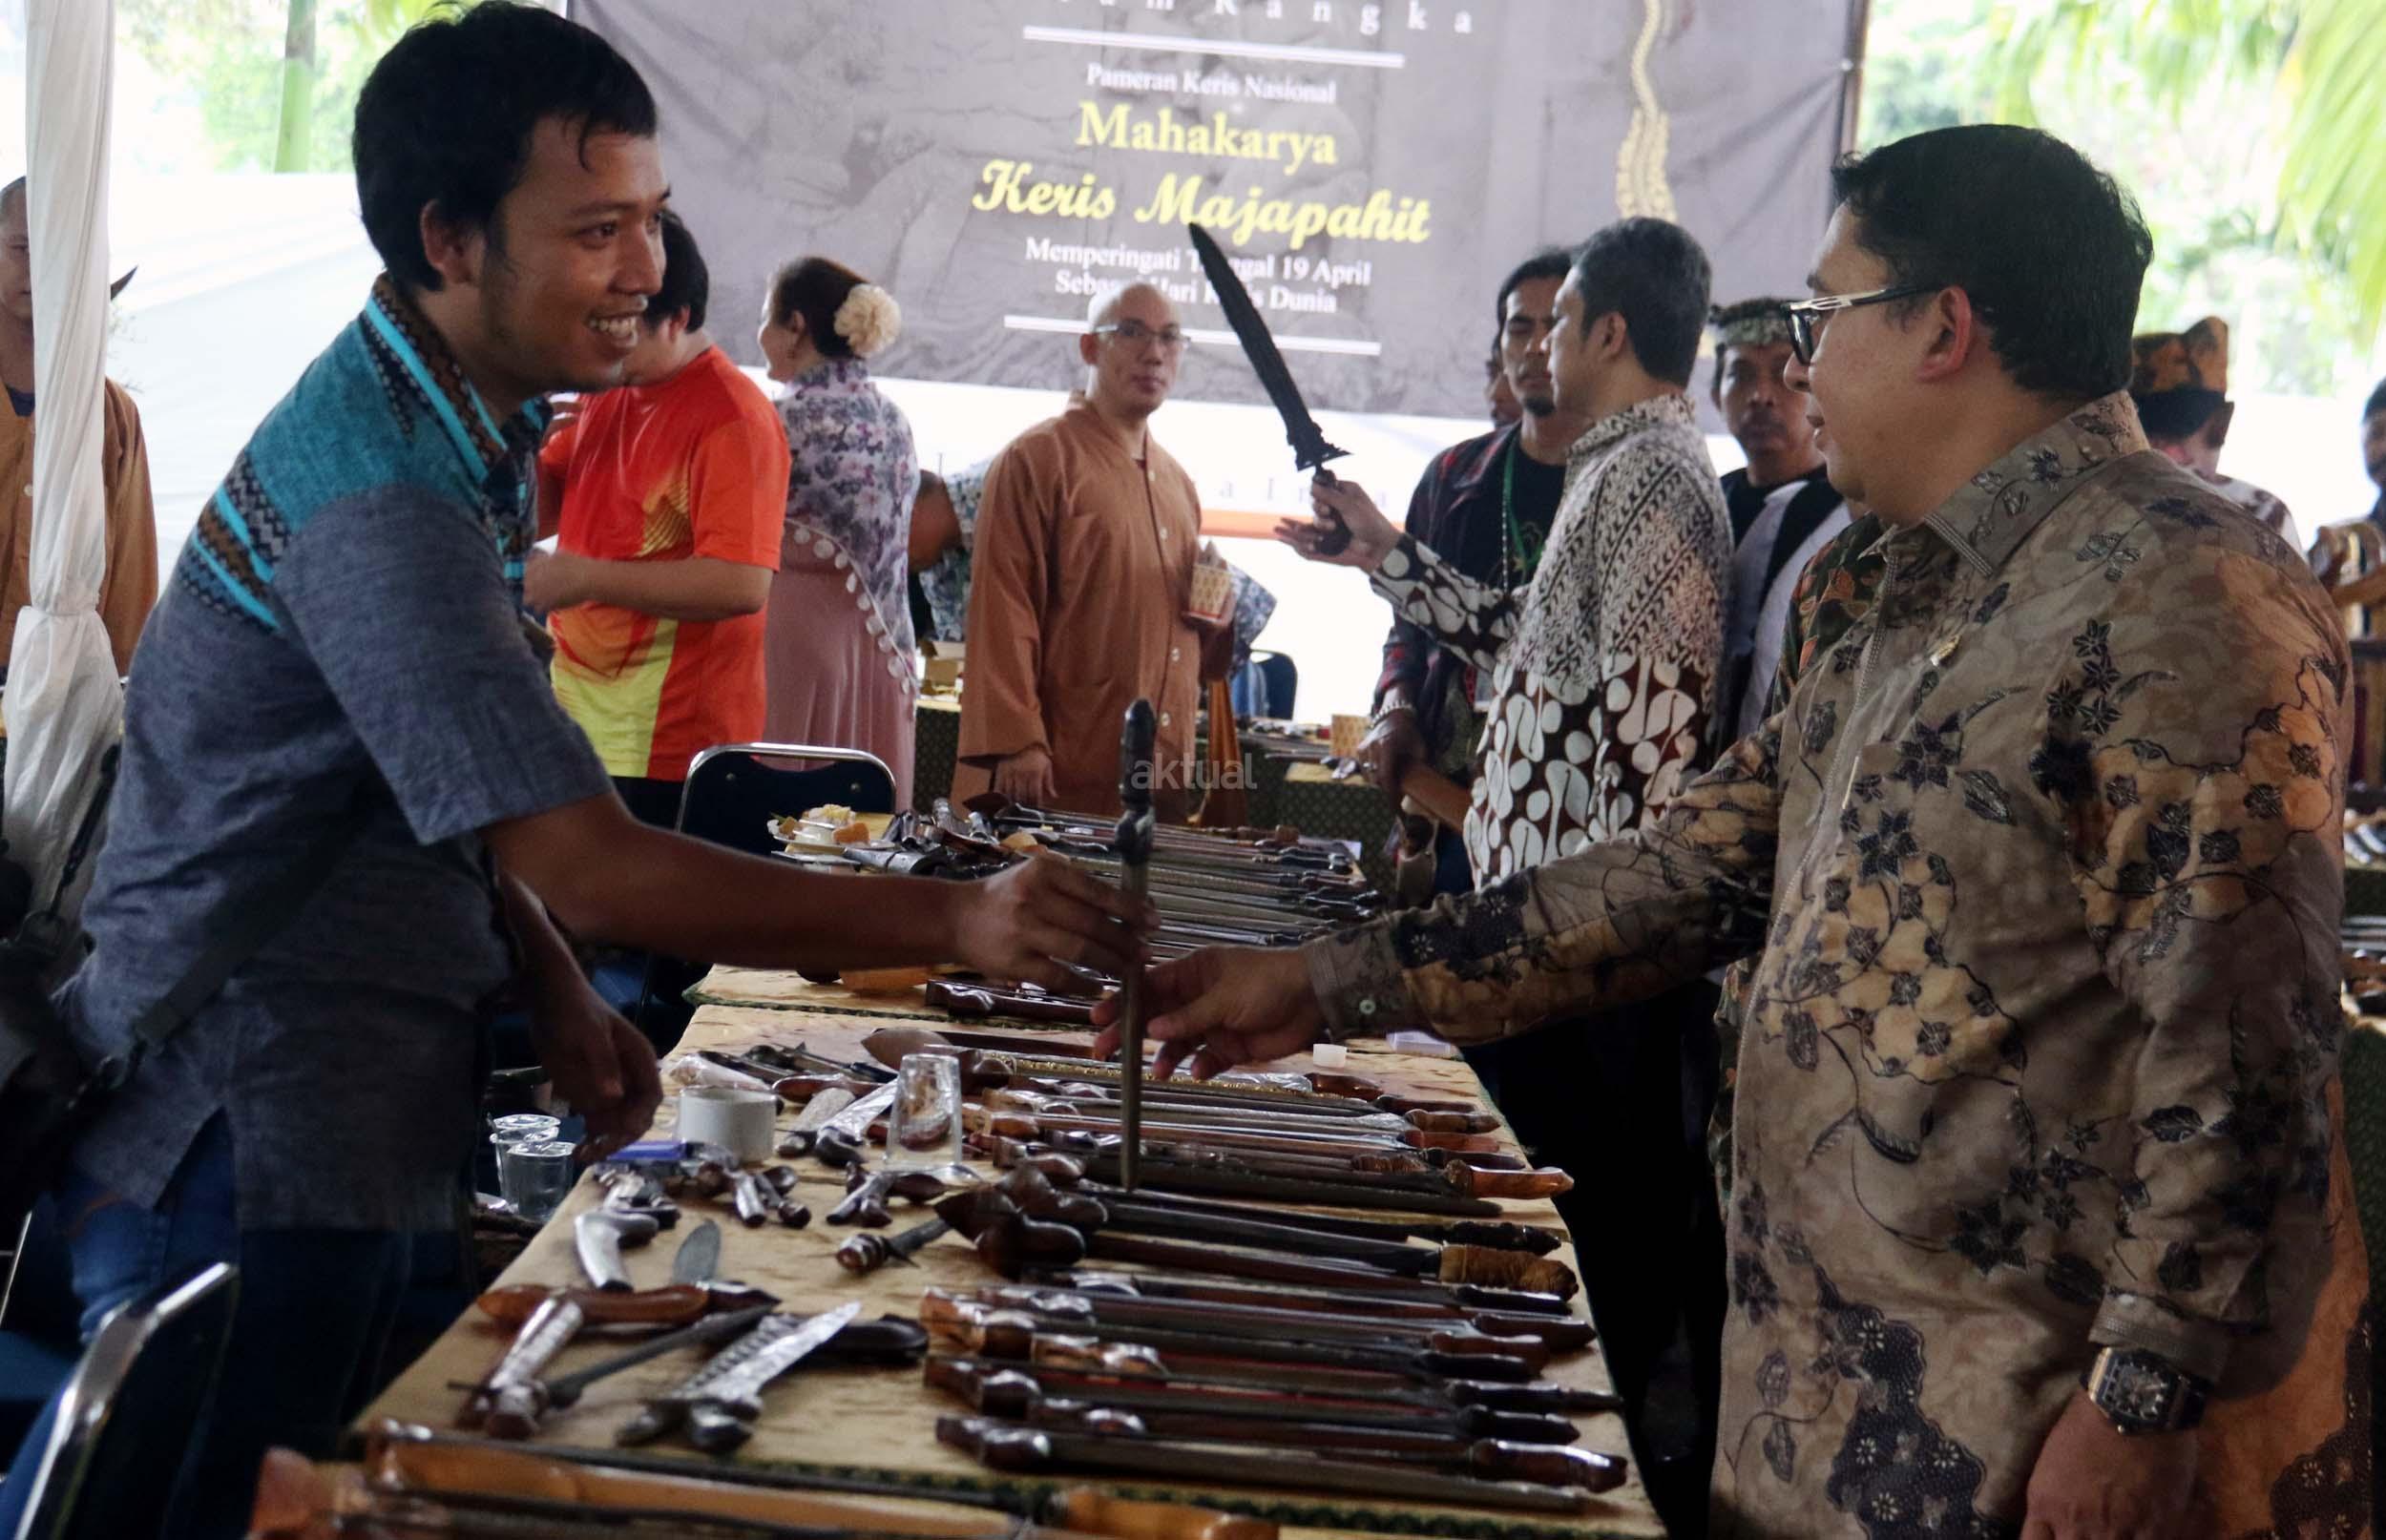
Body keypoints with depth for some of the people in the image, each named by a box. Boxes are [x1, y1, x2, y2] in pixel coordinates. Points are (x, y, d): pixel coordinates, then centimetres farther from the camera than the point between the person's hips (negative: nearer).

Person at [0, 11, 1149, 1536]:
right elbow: (582, 865, -30)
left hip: (345, 1137, 10)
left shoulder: (459, 426, 8)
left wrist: (556, 996, 4)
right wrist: (953, 922, -29)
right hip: (245, 1142, -10)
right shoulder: (380, 490, -25)